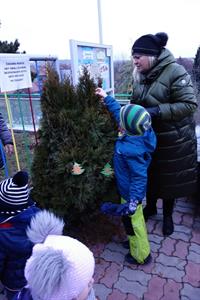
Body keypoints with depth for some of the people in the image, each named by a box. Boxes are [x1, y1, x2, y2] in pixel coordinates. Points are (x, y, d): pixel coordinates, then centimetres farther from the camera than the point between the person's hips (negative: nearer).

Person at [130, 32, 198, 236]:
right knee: (150, 174, 18)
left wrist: (157, 110, -28)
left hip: (172, 139, -5)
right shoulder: (140, 75, 1)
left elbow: (189, 104, -21)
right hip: (148, 135, 5)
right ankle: (150, 206, 43)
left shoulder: (175, 71, -17)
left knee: (170, 178, 12)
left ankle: (168, 215, 35)